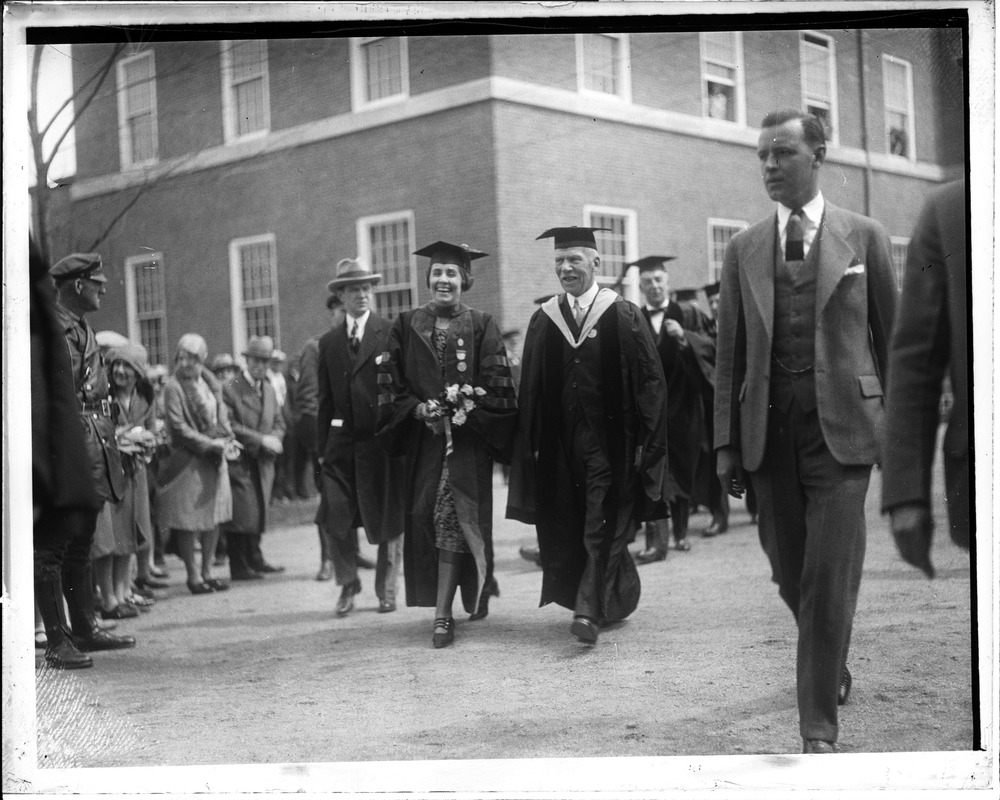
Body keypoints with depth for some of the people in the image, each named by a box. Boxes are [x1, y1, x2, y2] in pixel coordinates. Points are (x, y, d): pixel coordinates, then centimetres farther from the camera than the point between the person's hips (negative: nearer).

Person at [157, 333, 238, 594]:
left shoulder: (211, 383, 9)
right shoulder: (173, 387, -10)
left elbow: (221, 416, 14)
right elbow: (179, 428, -13)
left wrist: (227, 441, -5)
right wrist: (211, 444, -17)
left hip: (215, 460, 6)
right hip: (187, 462, -6)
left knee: (213, 518, 8)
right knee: (187, 522, 0)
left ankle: (207, 572, 19)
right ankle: (193, 575, 11)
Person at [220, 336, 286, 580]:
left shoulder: (269, 389, 16)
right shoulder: (230, 389, -8)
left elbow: (278, 422, 19)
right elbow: (229, 426, -14)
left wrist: (274, 440, -4)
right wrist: (261, 440, -16)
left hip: (263, 463, 7)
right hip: (240, 462, -7)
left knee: (259, 512, 10)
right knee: (241, 514, -8)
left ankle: (255, 560, 20)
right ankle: (239, 567, -4)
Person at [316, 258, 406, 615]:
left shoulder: (391, 335, 0)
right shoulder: (329, 342, 12)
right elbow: (325, 399, 12)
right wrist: (322, 448, 7)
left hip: (383, 440, -2)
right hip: (342, 440, 3)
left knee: (387, 517, 5)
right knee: (336, 518, -6)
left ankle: (386, 590, 20)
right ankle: (347, 584, 13)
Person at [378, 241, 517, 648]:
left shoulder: (481, 326, 2)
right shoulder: (406, 326, 8)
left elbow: (497, 385, -1)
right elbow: (389, 382, 5)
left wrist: (467, 409, -15)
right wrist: (418, 409, -10)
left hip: (468, 435, -3)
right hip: (423, 436, 3)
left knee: (454, 517, -8)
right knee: (423, 515, 1)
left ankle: (443, 612, -8)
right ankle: (478, 583, 23)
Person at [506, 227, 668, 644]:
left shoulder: (622, 316, -3)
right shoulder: (543, 321, 8)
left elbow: (651, 382, -5)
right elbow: (530, 389, 9)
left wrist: (645, 443, -10)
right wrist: (533, 445, 4)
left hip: (610, 440, -4)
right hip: (560, 443, 4)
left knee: (603, 527, -7)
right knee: (566, 527, 9)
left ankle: (590, 609, -7)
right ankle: (616, 598, 26)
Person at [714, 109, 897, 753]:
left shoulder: (864, 236, 3)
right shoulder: (744, 250, 9)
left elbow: (892, 338, 5)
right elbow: (730, 353, 10)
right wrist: (727, 442, 5)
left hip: (841, 426, -3)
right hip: (769, 429, 3)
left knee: (829, 578, -8)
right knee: (790, 574, 10)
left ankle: (820, 728, 1)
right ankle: (831, 664, 38)